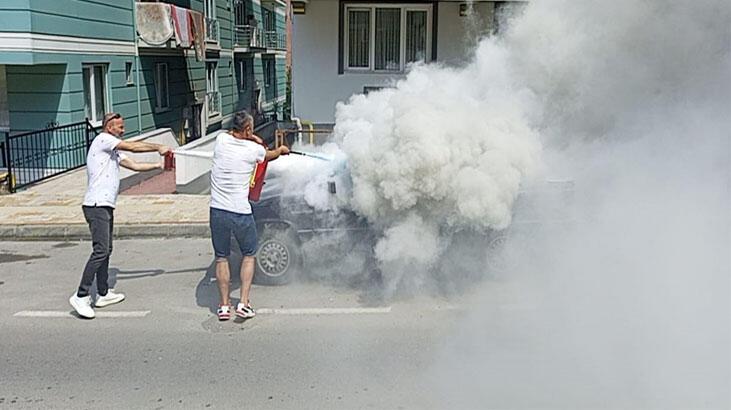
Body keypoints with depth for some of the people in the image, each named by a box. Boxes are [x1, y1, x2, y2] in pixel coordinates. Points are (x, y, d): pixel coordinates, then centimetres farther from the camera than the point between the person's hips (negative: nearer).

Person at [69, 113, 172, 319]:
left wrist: (158, 165, 13)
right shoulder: (102, 140, -6)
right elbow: (133, 147, -10)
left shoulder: (113, 151, 22)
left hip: (105, 207, 10)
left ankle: (103, 294, 23)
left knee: (106, 250, 15)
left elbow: (134, 165, 21)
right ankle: (81, 296, -13)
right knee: (100, 251, -15)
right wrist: (158, 147, -1)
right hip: (96, 206, -10)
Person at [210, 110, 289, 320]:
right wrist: (282, 149, 39)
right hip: (241, 212, -2)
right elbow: (271, 155, 19)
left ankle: (224, 305, 16)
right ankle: (244, 303, 9)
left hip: (218, 210, 3)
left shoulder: (221, 140, 1)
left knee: (221, 257, 15)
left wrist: (250, 138, 32)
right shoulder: (254, 149, -5)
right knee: (249, 255, 16)